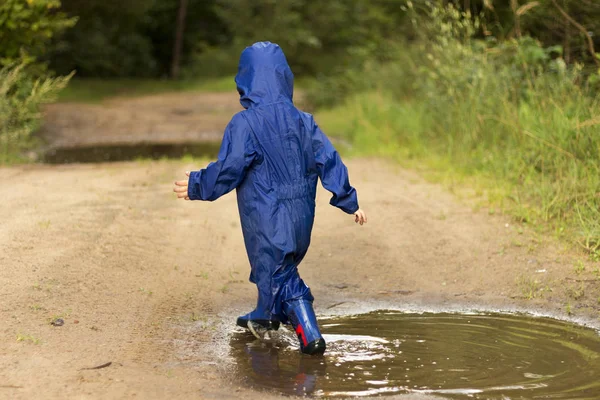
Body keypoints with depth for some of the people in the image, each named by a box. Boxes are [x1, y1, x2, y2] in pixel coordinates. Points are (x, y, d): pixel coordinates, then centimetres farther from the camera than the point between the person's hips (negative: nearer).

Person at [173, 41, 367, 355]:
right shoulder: (303, 121, 1)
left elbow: (229, 169, -17)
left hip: (265, 219, -6)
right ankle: (264, 318, 42)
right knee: (276, 267, 24)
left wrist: (197, 186, -1)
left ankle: (310, 336, -5)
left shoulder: (245, 123, -15)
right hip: (300, 216, 6)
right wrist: (349, 202, 9)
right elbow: (329, 161, 3)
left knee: (280, 274, 2)